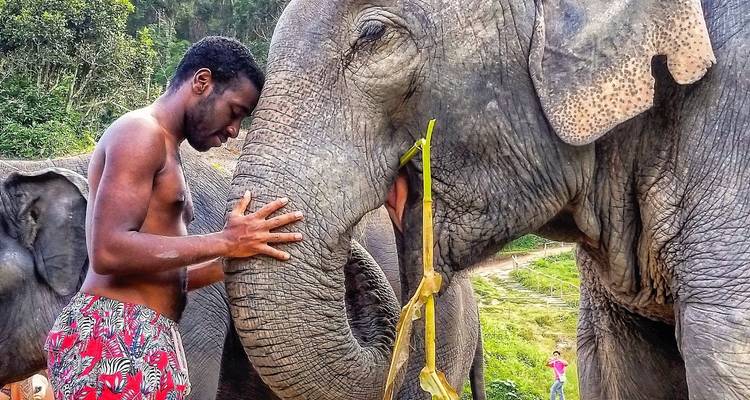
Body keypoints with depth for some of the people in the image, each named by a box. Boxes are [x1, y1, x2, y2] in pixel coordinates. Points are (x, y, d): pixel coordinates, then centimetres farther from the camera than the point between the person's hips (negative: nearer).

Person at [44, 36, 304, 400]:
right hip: (115, 336, -10)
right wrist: (224, 242, -18)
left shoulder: (163, 149, 23)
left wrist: (240, 254, 13)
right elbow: (109, 252, -20)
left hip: (144, 341, 10)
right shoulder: (141, 132, -8)